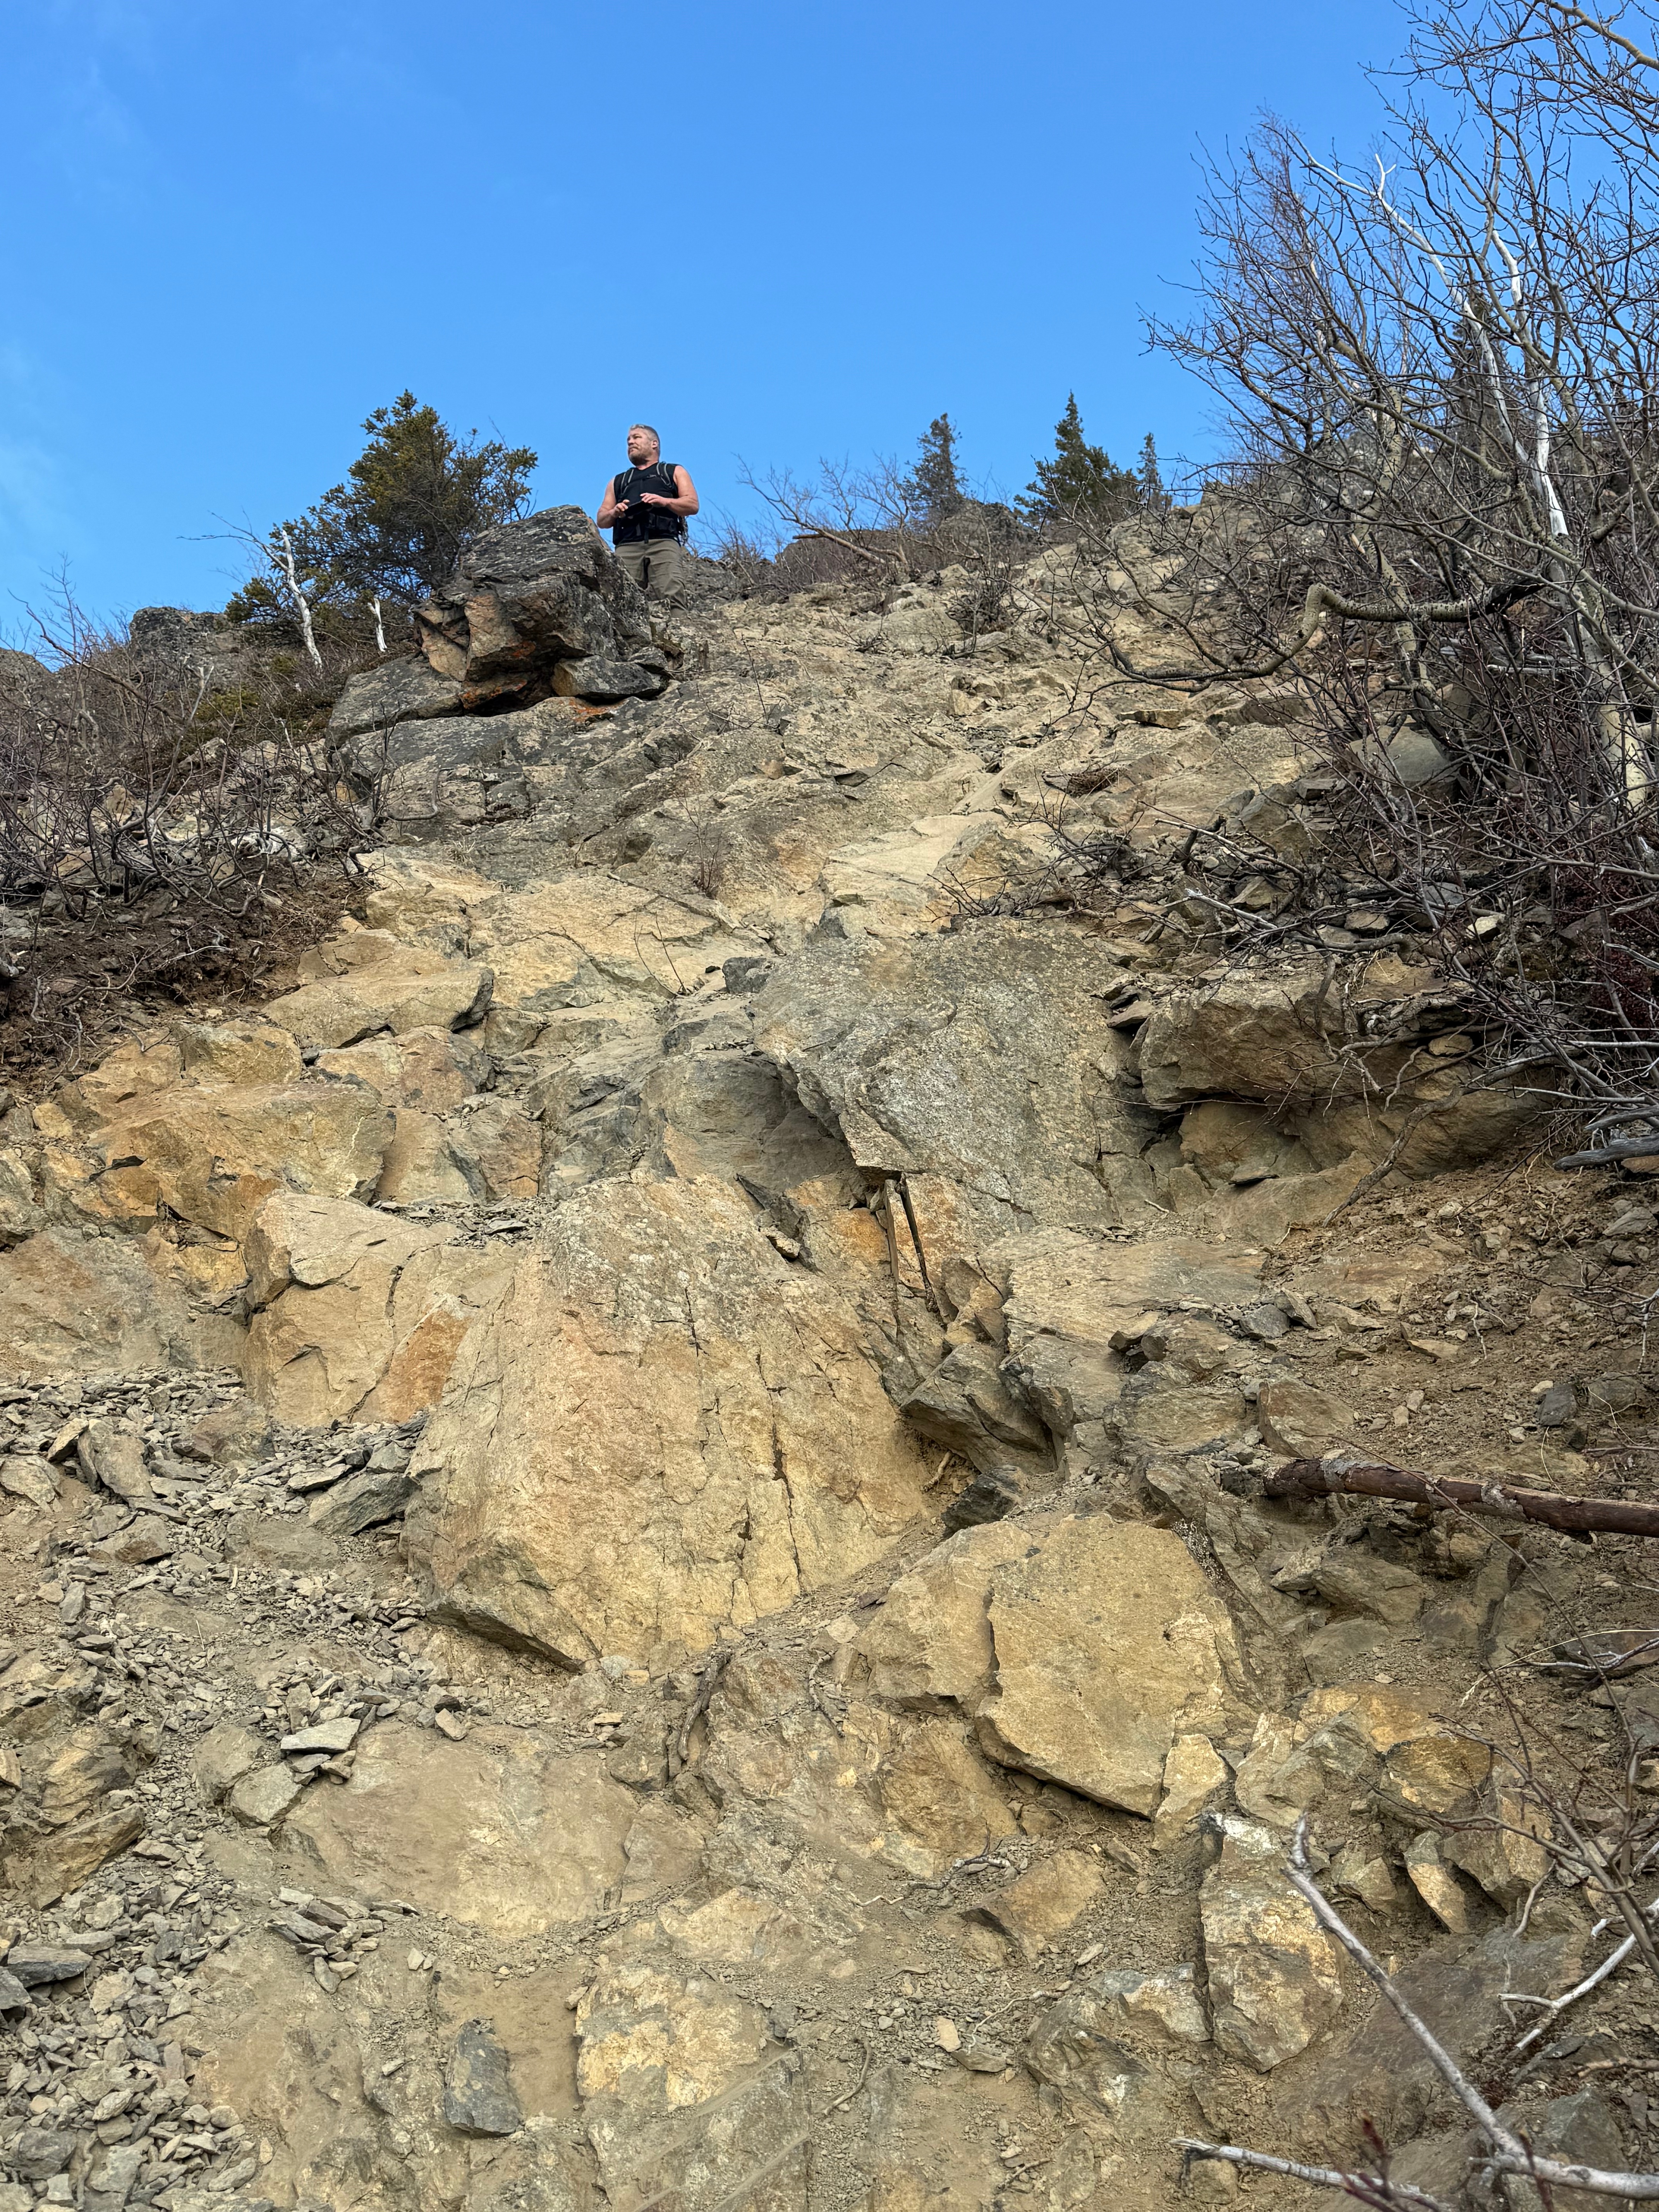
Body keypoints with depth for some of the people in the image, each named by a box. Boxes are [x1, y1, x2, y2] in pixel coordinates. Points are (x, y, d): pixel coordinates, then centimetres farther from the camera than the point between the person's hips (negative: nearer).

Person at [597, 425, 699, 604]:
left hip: (664, 543, -2)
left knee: (671, 598, -26)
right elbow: (601, 520, 27)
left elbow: (693, 505, 11)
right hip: (627, 547, 3)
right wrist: (614, 513, 3)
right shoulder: (618, 481, 34)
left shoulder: (674, 473, 26)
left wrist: (664, 501, -7)